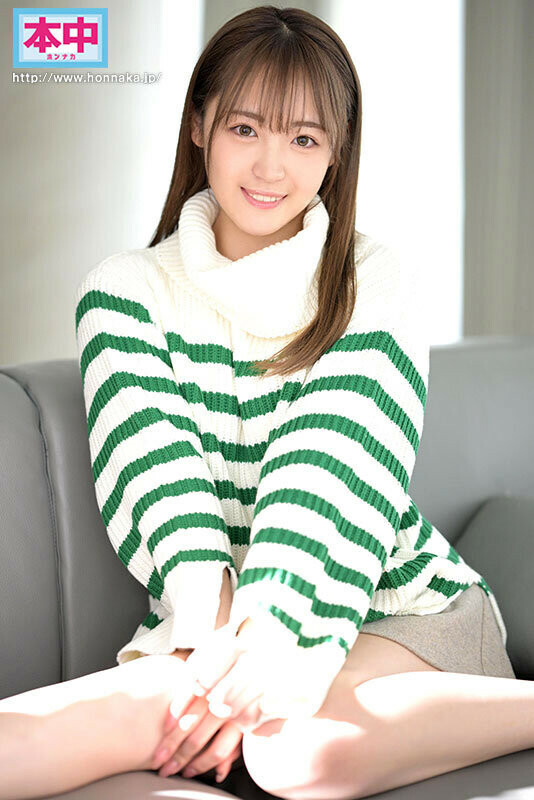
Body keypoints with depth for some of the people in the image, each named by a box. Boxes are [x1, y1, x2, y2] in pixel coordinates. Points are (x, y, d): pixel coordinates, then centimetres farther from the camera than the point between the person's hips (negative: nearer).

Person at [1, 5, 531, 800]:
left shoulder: (379, 288, 1)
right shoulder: (124, 292, 4)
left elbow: (340, 468, -13)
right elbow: (155, 461, -12)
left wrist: (273, 631, -31)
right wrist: (214, 623, -32)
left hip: (406, 610, 1)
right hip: (204, 622, 0)